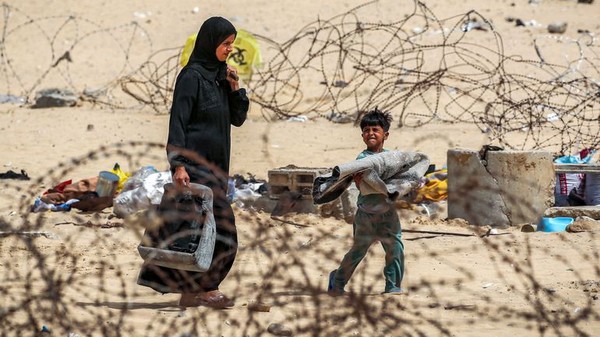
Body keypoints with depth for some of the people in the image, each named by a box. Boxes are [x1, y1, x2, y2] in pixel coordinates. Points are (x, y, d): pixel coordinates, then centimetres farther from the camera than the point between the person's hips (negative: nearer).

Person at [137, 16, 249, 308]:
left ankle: (191, 290, 11)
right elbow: (178, 122, -16)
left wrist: (234, 88, -1)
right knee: (218, 226, -8)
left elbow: (238, 118, 14)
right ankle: (205, 288, -2)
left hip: (215, 165, 8)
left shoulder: (219, 77, 13)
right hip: (197, 164, -8)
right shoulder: (192, 76, -11)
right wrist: (178, 164, -24)